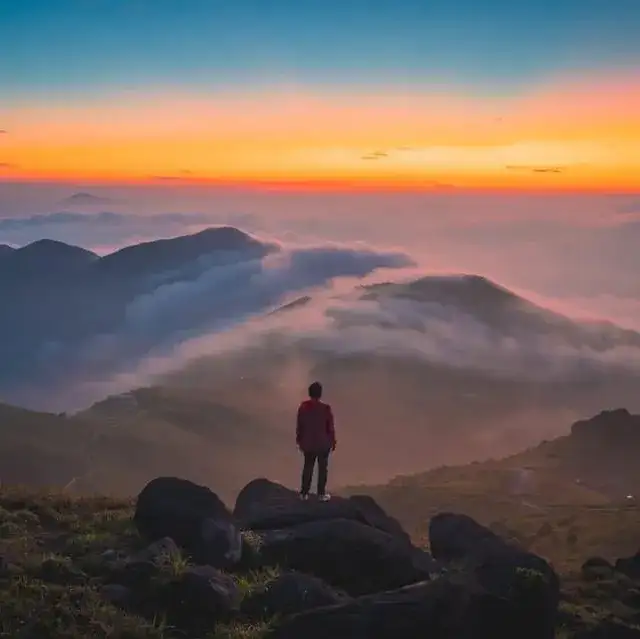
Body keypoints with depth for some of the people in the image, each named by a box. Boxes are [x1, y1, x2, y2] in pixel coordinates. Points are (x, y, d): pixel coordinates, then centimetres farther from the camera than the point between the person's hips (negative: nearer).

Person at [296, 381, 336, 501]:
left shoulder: (303, 406, -9)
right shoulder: (326, 408, -17)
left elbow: (299, 426, -1)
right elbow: (331, 427, -10)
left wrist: (299, 440, 12)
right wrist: (333, 441, 3)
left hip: (308, 443, 3)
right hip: (323, 443, -3)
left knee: (307, 467, 15)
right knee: (323, 468, 11)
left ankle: (304, 493, 20)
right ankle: (321, 494, 16)